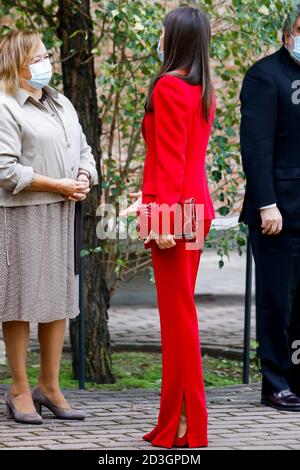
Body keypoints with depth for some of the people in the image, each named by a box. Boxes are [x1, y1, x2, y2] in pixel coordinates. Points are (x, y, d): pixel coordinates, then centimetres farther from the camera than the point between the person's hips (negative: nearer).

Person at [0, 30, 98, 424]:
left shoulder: (62, 105, 17)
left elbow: (84, 151, 20)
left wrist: (84, 178, -2)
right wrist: (58, 185, -16)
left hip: (62, 214, 8)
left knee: (59, 298, 9)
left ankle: (50, 385, 17)